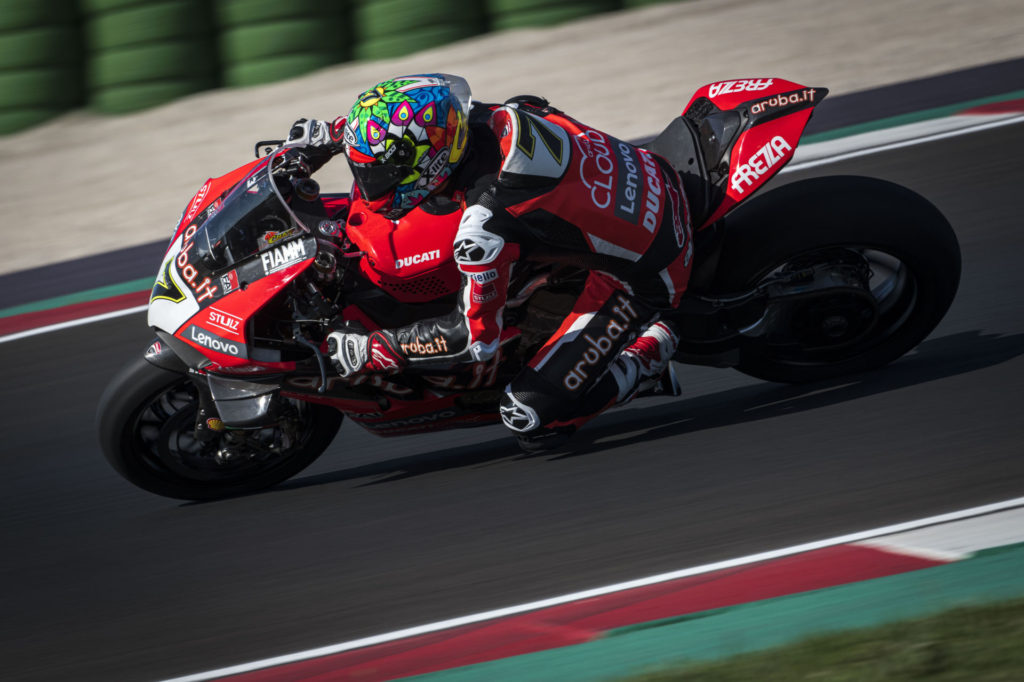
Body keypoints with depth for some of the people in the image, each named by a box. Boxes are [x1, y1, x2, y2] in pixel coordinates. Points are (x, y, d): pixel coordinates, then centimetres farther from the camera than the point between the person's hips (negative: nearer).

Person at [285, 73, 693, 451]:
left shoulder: (485, 226, -31)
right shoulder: (486, 116, -10)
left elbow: (476, 335, -21)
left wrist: (370, 351, -14)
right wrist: (328, 134, 12)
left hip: (642, 275, -8)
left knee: (533, 418, -10)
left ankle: (653, 347, 8)